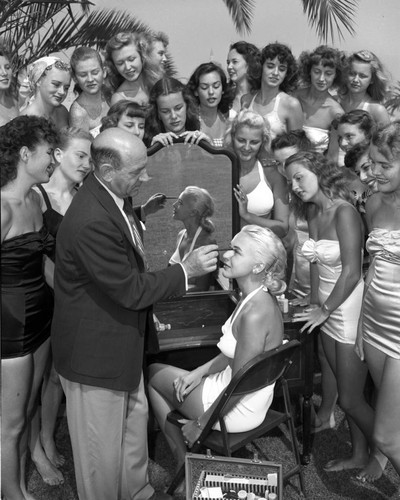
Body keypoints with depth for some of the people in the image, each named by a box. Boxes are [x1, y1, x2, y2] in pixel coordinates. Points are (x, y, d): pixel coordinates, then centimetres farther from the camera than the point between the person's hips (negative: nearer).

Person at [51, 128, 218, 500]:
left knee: (134, 419, 27)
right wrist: (186, 270, -18)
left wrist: (140, 215, 3)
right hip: (95, 350, -10)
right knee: (101, 445, 13)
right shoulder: (91, 222, -33)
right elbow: (132, 290, -27)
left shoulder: (109, 195, -3)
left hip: (122, 338, 10)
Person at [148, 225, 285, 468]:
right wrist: (200, 372, 1)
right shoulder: (258, 298, -2)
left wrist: (200, 424, -13)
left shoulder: (255, 314, -31)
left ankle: (185, 462, 19)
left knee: (152, 373, 8)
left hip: (240, 409, -8)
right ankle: (184, 459, 26)